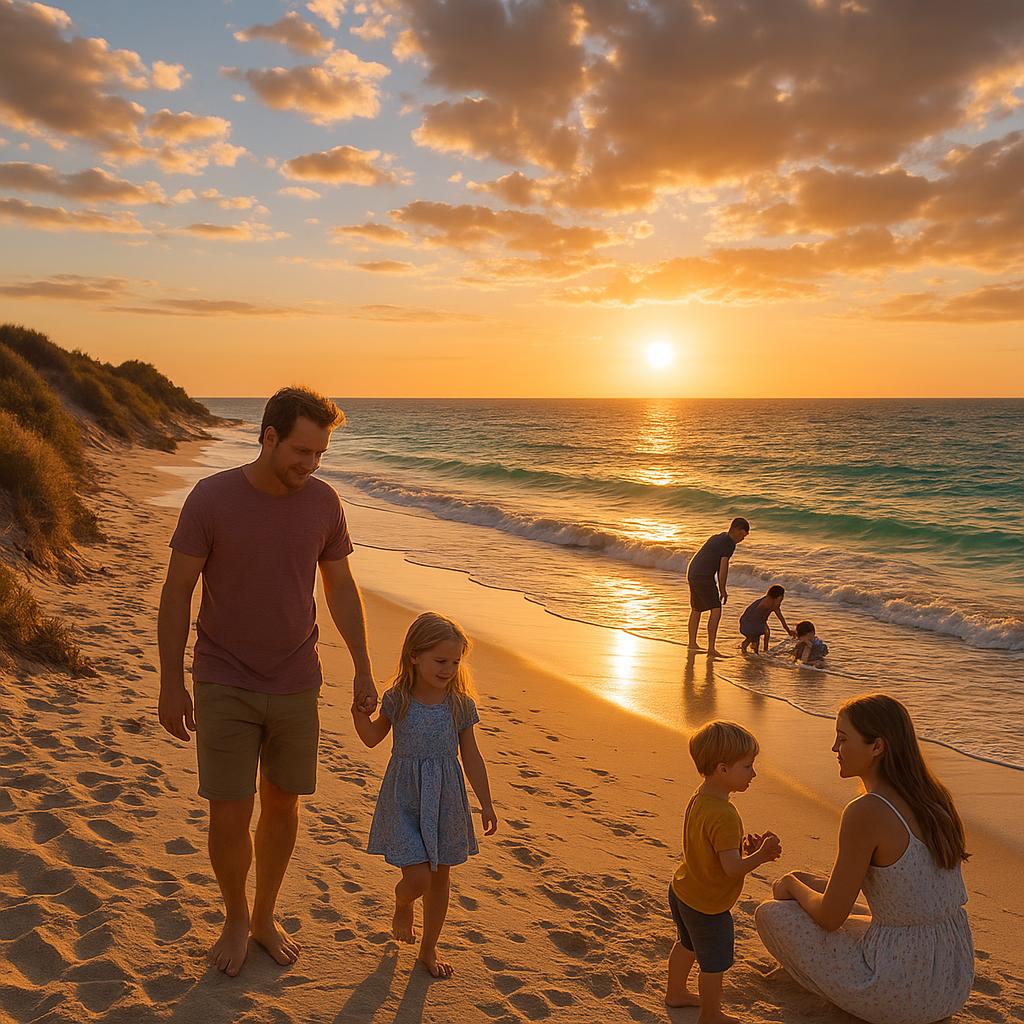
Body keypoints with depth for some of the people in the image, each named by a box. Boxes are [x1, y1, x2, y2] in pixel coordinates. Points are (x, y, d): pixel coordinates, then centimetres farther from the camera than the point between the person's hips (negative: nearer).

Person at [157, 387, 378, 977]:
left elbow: (341, 588, 5)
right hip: (224, 688, -3)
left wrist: (363, 671, 4)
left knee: (283, 806, 13)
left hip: (296, 686, 3)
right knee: (229, 817, 1)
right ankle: (236, 918, 30)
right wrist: (171, 683, -7)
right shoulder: (211, 499, -14)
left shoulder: (324, 502, -5)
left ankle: (265, 917, 36)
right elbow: (177, 592, -8)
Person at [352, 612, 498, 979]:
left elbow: (471, 756, 2)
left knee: (441, 879, 12)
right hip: (405, 799, -2)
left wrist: (486, 803, 4)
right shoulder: (397, 700, -9)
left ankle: (429, 948, 34)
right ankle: (402, 905, 30)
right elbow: (373, 738, 6)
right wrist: (360, 712, -14)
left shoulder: (461, 704, -6)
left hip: (446, 800, 2)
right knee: (418, 877, -8)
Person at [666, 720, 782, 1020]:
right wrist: (761, 855, -19)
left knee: (687, 945, 31)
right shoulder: (723, 816, -35)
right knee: (715, 963, 15)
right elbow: (732, 867, -33)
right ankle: (710, 1015, 35)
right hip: (708, 905, -9)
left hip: (681, 892, 9)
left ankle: (675, 993, 50)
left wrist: (746, 846, -5)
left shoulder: (698, 799, -6)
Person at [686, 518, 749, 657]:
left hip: (692, 574, 10)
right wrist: (722, 590, -6)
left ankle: (692, 644, 35)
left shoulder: (717, 538, 19)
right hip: (704, 578, -10)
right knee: (716, 611, -13)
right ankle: (711, 648, -20)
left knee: (696, 609, 22)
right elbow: (723, 568, -15)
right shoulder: (729, 543, -11)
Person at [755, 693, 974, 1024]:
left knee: (770, 914, 7)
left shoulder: (865, 812, -23)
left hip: (901, 990, -8)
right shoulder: (932, 797, 1)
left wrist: (792, 885, 7)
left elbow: (829, 917, -14)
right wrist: (813, 882, 16)